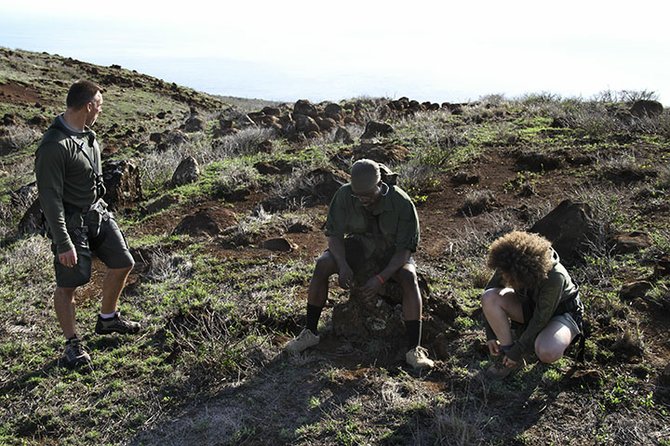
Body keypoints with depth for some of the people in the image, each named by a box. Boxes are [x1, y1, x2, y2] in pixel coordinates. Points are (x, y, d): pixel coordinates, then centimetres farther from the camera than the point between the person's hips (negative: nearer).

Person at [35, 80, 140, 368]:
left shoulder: (87, 134, 3)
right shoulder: (53, 147, -25)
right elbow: (49, 198, -24)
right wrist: (63, 243, -24)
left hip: (97, 212, 9)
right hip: (70, 221, -9)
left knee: (122, 263, 14)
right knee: (67, 285, 2)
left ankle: (107, 319, 34)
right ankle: (72, 343, 19)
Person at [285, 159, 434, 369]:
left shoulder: (401, 203, -26)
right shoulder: (344, 195, -21)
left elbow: (405, 249, -22)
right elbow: (334, 234, -13)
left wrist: (381, 278, -35)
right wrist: (343, 265, -32)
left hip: (392, 253, -2)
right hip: (359, 246, 2)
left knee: (409, 278, -33)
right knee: (322, 265, -25)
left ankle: (414, 349, -30)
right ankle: (310, 332, -13)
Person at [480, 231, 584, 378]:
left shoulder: (555, 278, -37)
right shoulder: (509, 267, -23)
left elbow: (540, 319, -31)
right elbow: (491, 289, -10)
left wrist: (518, 351, -24)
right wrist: (491, 336, -13)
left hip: (562, 312, -5)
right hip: (531, 306, 5)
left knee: (546, 353, -37)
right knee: (489, 298, -24)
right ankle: (508, 354, -14)